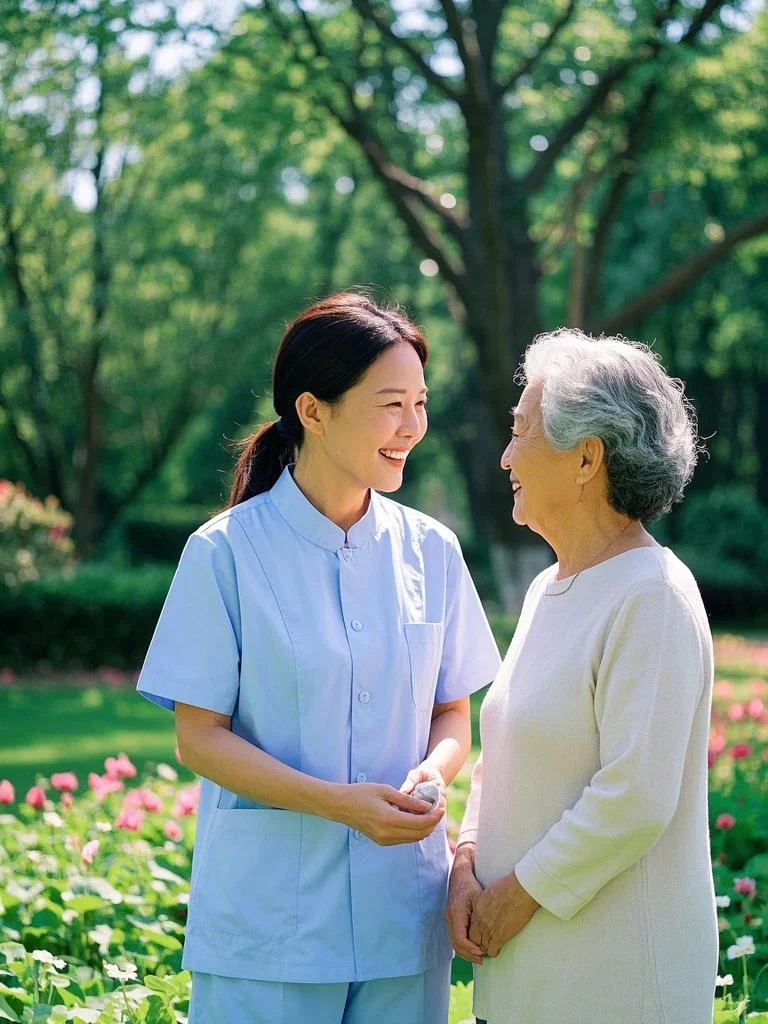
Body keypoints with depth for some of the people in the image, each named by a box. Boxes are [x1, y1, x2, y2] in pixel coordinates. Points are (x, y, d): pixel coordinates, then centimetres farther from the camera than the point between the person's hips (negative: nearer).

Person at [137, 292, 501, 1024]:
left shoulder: (429, 550, 5)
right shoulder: (226, 553, -7)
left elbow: (451, 714, 12)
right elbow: (199, 738, -8)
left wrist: (432, 772, -11)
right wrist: (339, 802, -19)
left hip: (404, 911, 4)